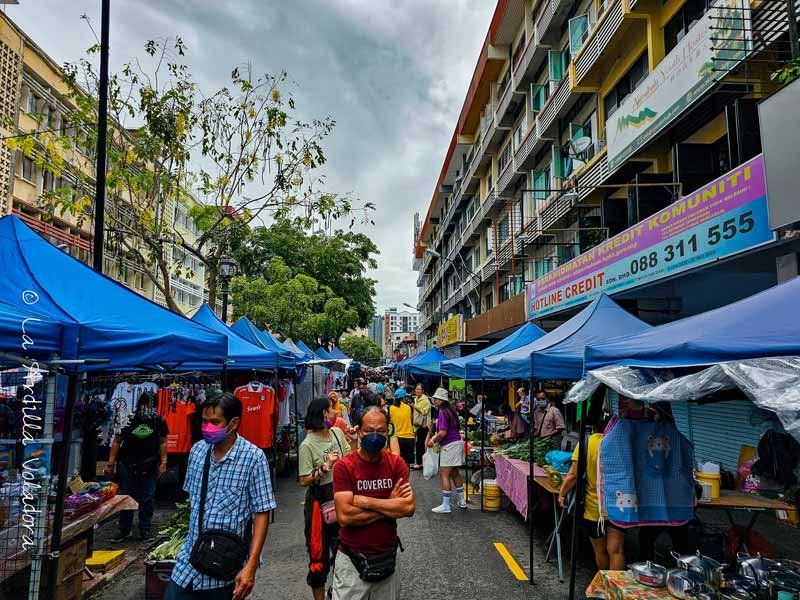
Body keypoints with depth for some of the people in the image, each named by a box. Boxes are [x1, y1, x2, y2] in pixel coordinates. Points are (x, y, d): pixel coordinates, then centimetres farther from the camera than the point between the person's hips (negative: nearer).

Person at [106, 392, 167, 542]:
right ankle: (125, 530, 18)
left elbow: (162, 442, 5)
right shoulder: (128, 419, -3)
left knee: (148, 498, 5)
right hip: (127, 464, 0)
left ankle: (145, 529, 17)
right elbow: (117, 441, 2)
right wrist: (111, 463, 0)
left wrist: (163, 463, 1)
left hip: (149, 466, 0)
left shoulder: (159, 420, 0)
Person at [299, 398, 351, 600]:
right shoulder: (307, 445, -17)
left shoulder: (337, 432, -1)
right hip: (319, 500, -5)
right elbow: (304, 481, -15)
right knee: (319, 549, 7)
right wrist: (325, 467, -24)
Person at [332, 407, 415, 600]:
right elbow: (344, 516, -21)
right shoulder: (344, 466, -13)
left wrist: (366, 501, -19)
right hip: (352, 561, -2)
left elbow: (409, 507, -16)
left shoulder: (397, 464, -4)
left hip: (387, 557, 3)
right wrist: (390, 505, -16)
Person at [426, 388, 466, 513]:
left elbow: (443, 433, -22)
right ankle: (462, 501, 27)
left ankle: (445, 505, -2)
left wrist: (433, 441, -8)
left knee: (444, 475, -4)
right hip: (457, 443, 10)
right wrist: (433, 437, 12)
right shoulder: (450, 410, 12)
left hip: (449, 445, -10)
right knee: (455, 473, 18)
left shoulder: (442, 412, -17)